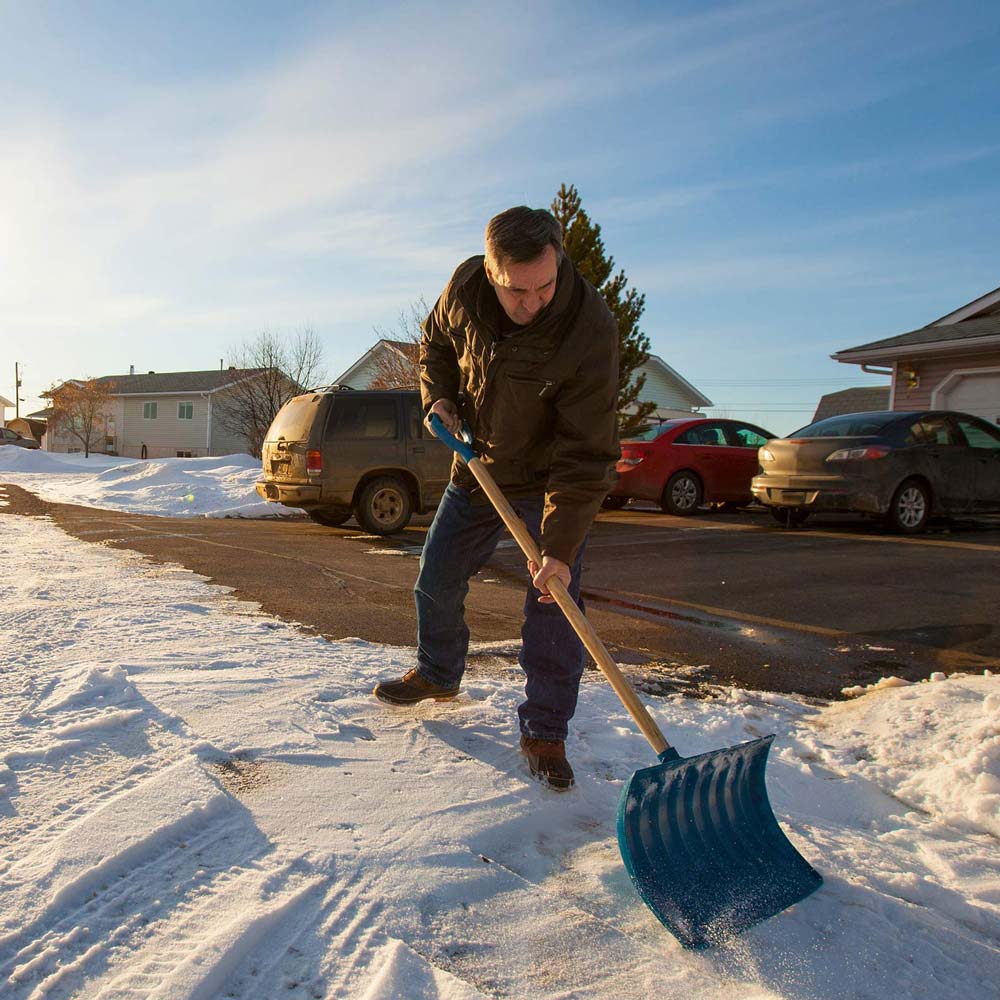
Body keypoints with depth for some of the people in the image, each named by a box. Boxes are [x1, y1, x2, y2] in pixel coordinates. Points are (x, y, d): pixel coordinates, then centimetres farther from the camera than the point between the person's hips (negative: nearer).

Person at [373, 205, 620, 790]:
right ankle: (438, 674, 39)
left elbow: (585, 455, -31)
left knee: (554, 602, -10)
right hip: (478, 469, 5)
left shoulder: (590, 329, -31)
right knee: (437, 581, 13)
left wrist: (561, 547, -35)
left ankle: (545, 732, 7)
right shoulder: (466, 286, -16)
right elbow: (437, 341, 9)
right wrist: (438, 396, -10)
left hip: (552, 482, -4)